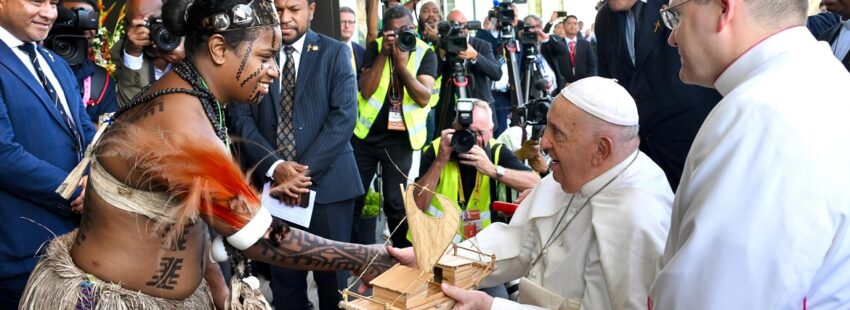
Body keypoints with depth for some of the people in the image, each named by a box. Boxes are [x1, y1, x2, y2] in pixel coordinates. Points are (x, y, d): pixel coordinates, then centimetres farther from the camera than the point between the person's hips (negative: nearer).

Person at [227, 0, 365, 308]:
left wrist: (305, 171, -15)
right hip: (273, 183, 2)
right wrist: (274, 167, -14)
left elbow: (344, 117, -7)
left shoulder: (335, 52, 2)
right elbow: (241, 117, 1)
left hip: (326, 182, -1)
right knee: (284, 276, 9)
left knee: (332, 276, 7)